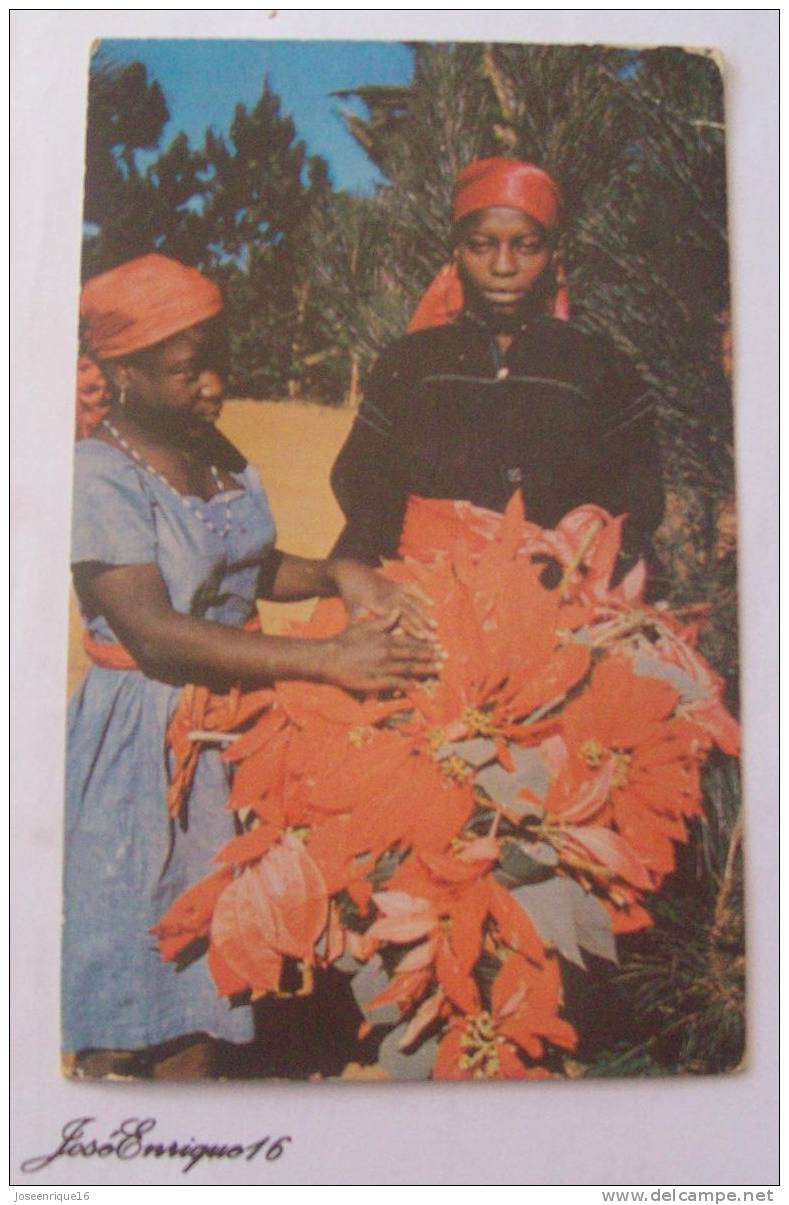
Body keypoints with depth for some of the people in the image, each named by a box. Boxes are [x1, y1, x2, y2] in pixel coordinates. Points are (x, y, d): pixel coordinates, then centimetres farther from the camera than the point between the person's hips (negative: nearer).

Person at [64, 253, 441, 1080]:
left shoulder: (219, 458, 6)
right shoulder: (98, 477, -16)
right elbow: (155, 634, -27)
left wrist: (339, 576, -1)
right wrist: (329, 659, -32)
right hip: (141, 739, -6)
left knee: (206, 973, 16)